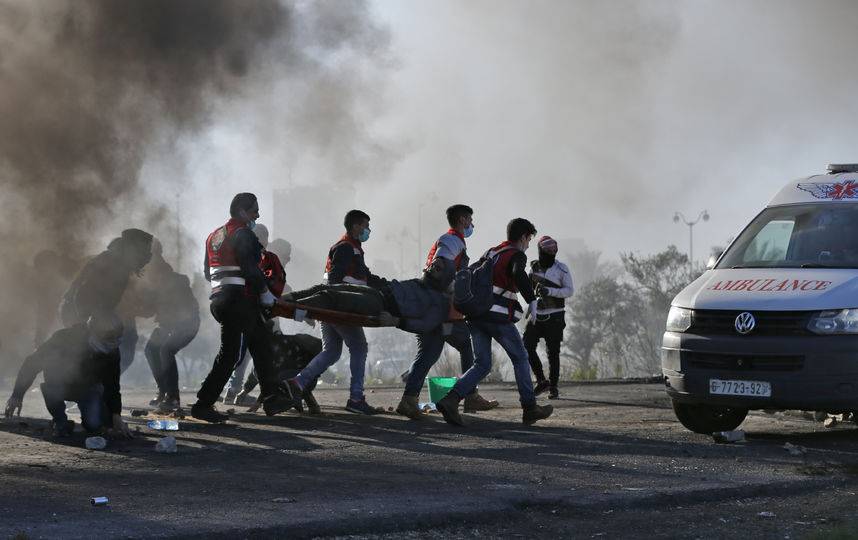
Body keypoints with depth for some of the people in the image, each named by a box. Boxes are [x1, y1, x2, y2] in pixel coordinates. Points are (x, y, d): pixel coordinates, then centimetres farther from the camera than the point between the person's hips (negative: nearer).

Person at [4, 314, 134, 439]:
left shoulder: (112, 352, -23)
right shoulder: (65, 337, -30)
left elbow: (112, 386, -13)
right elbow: (32, 362, -23)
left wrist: (116, 416, -26)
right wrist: (17, 395, -27)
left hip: (89, 387, 0)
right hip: (61, 386, 0)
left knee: (94, 424, -27)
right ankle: (60, 421, -18)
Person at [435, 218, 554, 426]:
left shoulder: (490, 253, 20)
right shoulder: (517, 255, -4)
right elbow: (519, 274, -25)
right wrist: (532, 300, -21)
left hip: (475, 314, 7)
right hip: (498, 317, -6)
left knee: (482, 365, 6)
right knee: (520, 358, 12)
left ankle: (451, 399, -15)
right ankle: (530, 408, 16)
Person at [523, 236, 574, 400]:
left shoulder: (561, 269, -5)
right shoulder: (534, 268, 6)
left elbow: (570, 290, -9)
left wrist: (549, 291, -21)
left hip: (554, 316, -4)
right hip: (537, 314, 4)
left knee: (553, 352, -2)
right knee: (527, 347, -8)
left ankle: (553, 388, 9)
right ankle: (541, 381, 6)